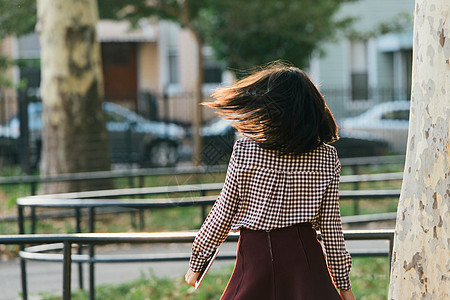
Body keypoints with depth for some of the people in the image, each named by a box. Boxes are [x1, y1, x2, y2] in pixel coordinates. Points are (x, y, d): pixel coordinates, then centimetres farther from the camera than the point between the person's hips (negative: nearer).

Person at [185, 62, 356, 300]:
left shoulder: (244, 150, -6)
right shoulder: (327, 157, -2)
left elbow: (223, 214, -1)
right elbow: (330, 225, 1)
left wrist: (196, 263, 11)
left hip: (255, 256, -1)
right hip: (303, 253, 1)